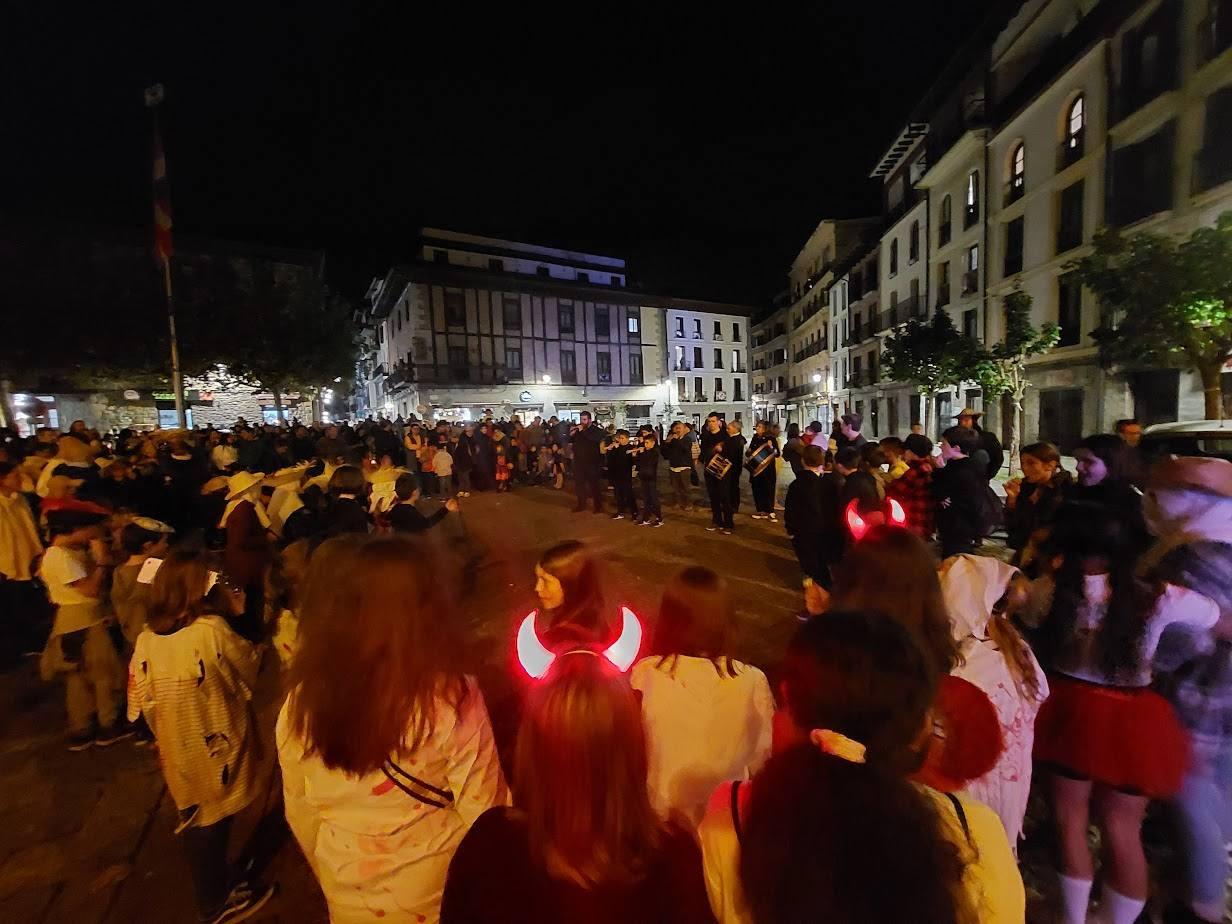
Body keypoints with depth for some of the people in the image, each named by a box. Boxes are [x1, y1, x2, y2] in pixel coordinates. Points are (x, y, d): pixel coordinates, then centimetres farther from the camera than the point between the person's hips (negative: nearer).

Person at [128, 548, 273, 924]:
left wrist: (166, 733, 15)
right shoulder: (212, 629, -27)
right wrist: (238, 617, -10)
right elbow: (251, 665, -12)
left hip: (177, 752, 6)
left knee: (195, 819, 25)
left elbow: (141, 705, -1)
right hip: (215, 751, -6)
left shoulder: (146, 640, -8)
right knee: (213, 822, 16)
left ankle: (216, 885, 46)